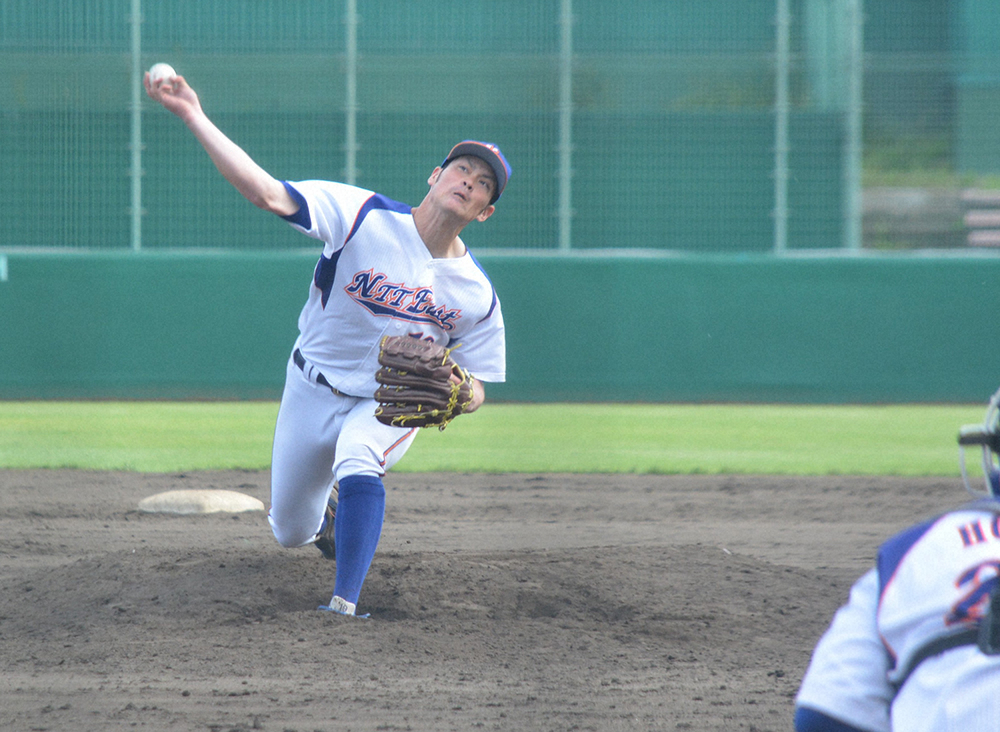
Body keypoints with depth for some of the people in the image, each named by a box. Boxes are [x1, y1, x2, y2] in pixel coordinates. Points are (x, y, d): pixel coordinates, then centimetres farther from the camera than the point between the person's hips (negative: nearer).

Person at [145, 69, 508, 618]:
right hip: (313, 390, 1)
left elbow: (476, 392, -4)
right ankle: (330, 509, 50)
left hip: (390, 407, -1)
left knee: (357, 465, -36)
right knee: (289, 532, 11)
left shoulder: (477, 295, -13)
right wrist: (194, 118, -41)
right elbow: (267, 193, -31)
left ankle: (345, 604, -37)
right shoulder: (364, 216, -21)